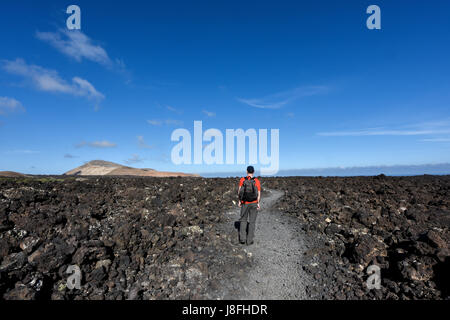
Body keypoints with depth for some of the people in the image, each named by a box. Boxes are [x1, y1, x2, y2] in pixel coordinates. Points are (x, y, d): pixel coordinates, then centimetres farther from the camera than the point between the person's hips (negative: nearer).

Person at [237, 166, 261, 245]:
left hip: (244, 203, 1)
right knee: (252, 222, 9)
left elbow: (239, 191, -7)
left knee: (243, 220, 17)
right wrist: (258, 203, 1)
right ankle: (249, 240, 13)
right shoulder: (257, 181, -8)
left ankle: (242, 239, 12)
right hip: (254, 203, -1)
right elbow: (258, 194, -8)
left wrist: (239, 201, 4)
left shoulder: (242, 180, -7)